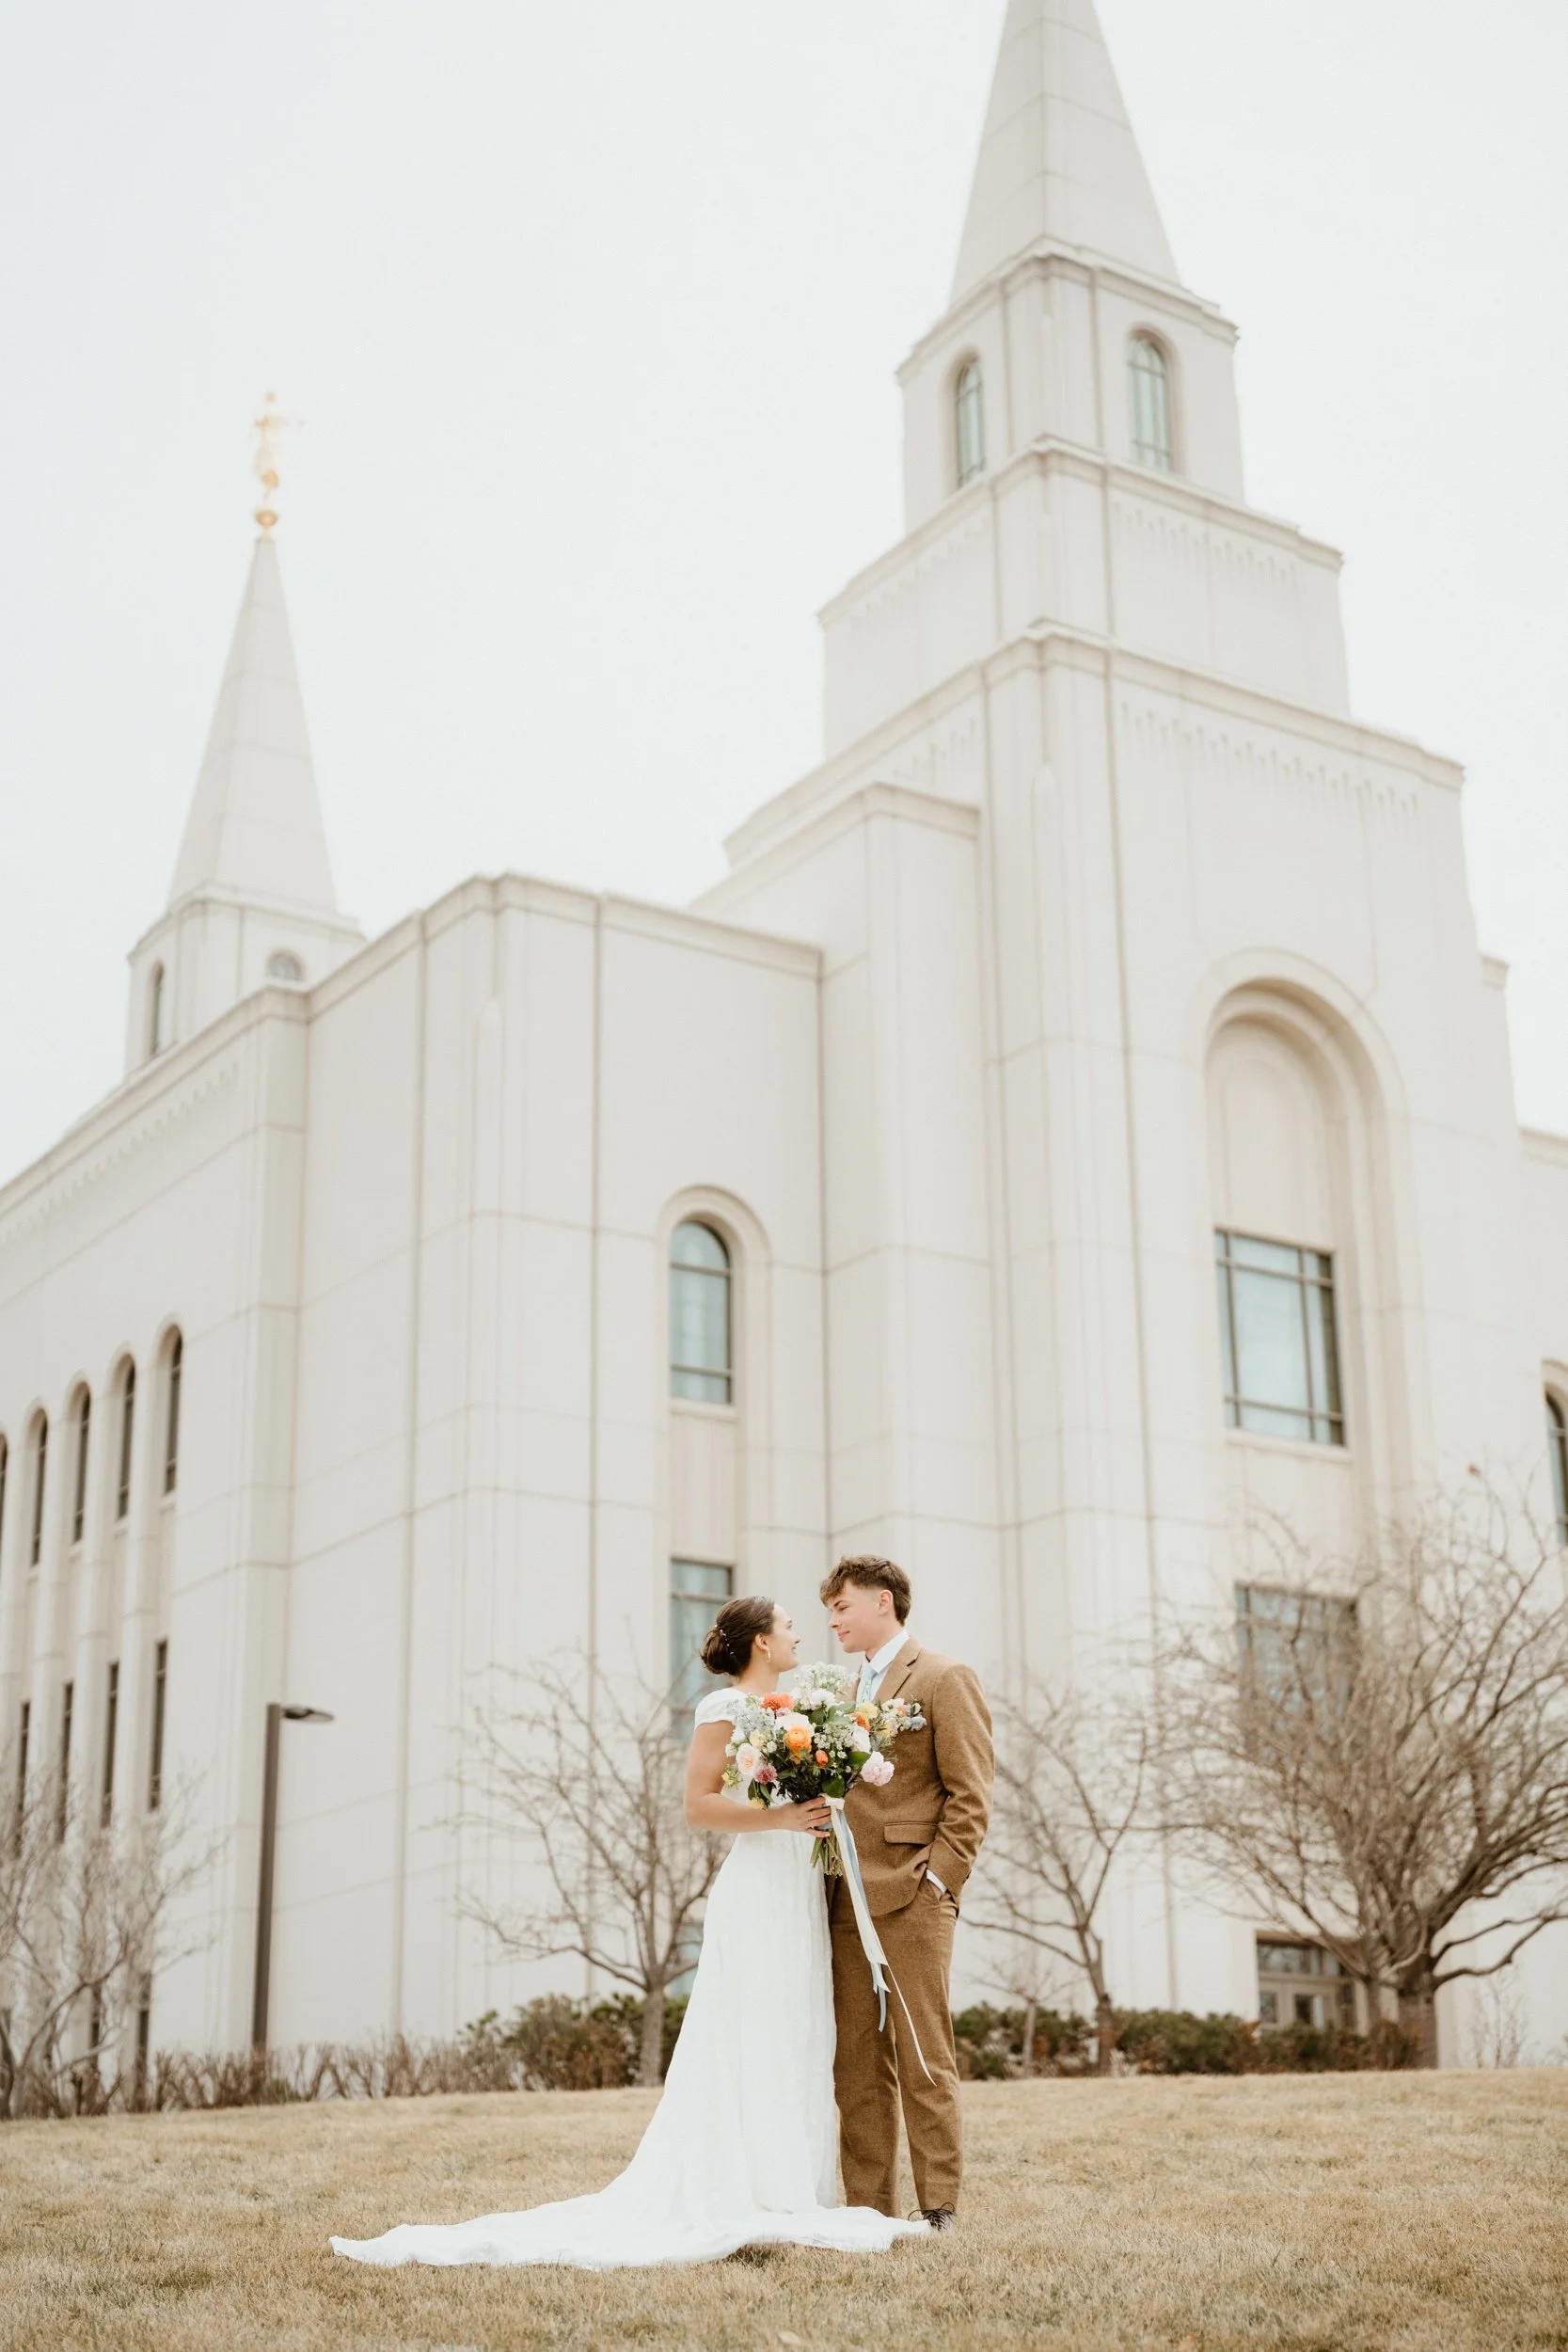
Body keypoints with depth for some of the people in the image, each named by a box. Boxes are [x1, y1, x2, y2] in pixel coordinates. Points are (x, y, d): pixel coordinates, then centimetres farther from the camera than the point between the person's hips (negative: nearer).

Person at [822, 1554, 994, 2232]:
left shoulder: (945, 1679, -1)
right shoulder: (846, 1694, 22)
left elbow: (970, 1794, -7)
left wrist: (935, 1878, -13)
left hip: (910, 1897, -7)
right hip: (847, 1902, 7)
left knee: (923, 2062, -5)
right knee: (857, 2068, 6)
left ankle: (939, 2209, 0)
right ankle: (867, 2208, 11)